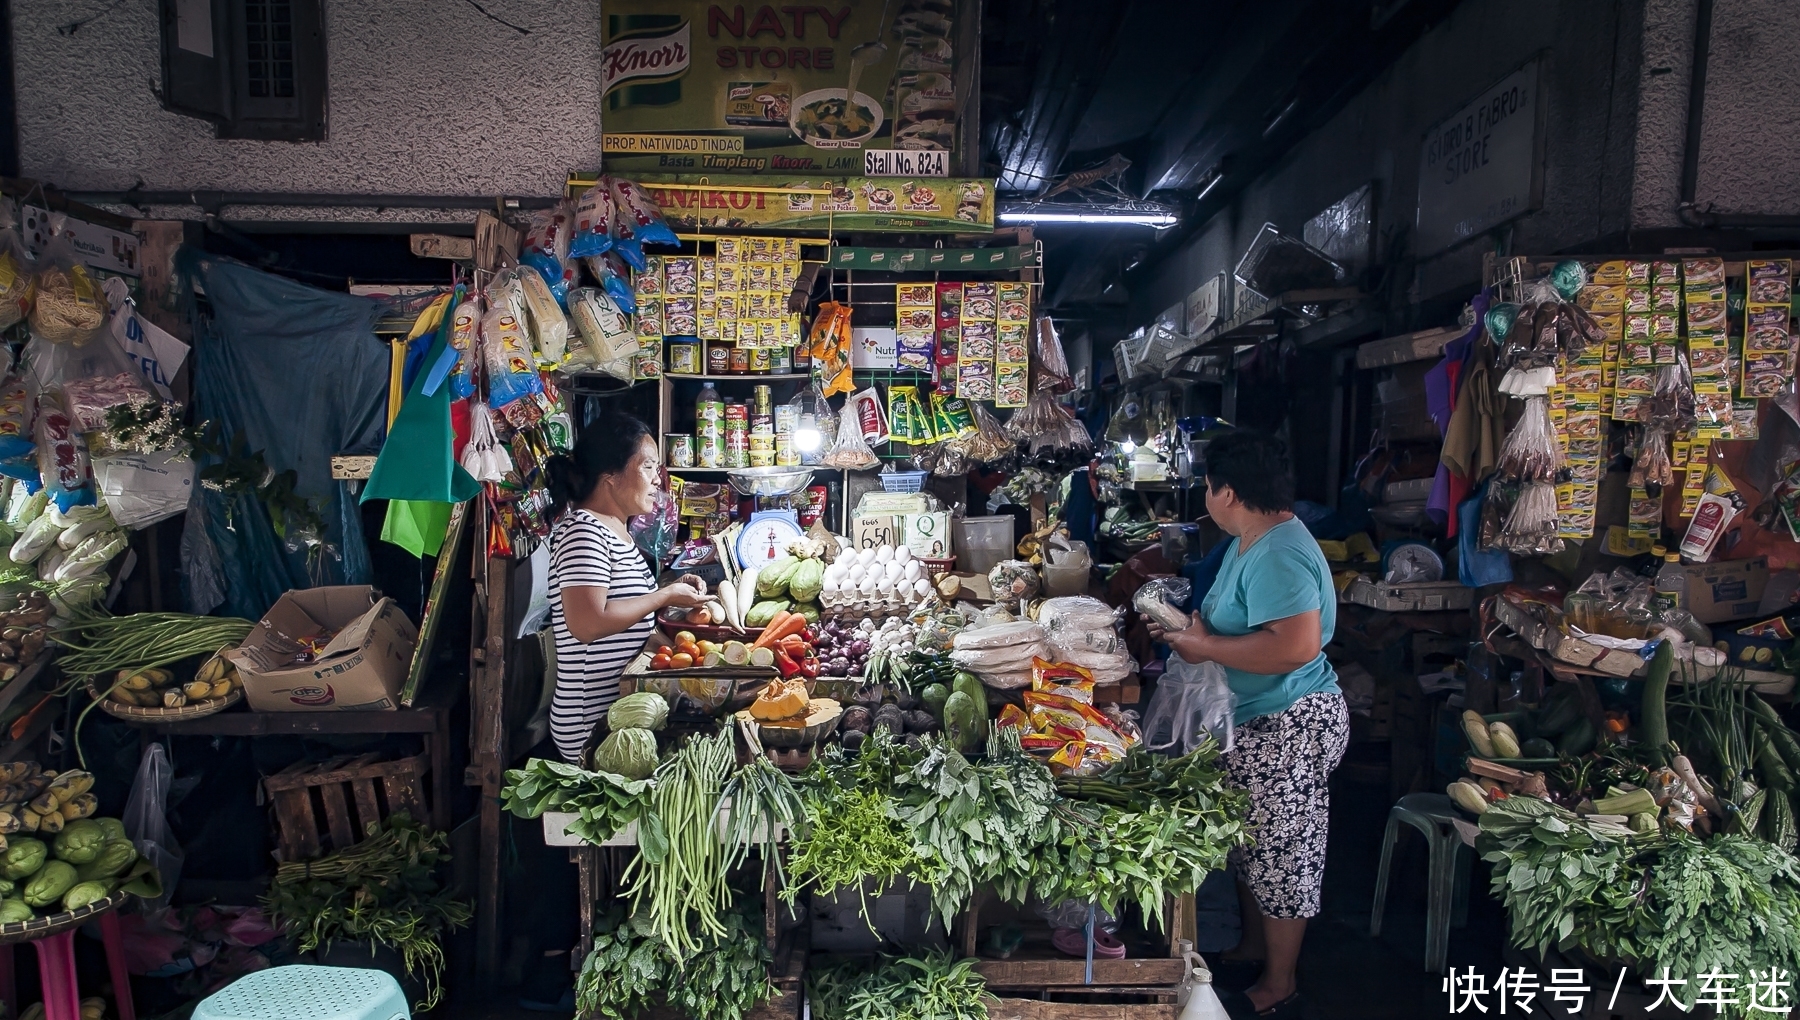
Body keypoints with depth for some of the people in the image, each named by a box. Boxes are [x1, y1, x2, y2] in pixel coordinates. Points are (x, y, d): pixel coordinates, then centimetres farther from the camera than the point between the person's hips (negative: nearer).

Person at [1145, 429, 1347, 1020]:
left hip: (1290, 728, -11)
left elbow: (1297, 645, -37)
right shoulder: (1249, 541, 8)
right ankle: (1252, 947, 43)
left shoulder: (1278, 557, -26)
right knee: (1249, 840, 23)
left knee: (1279, 853, 5)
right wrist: (1189, 626, 4)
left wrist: (1206, 648, -27)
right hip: (1253, 721, 11)